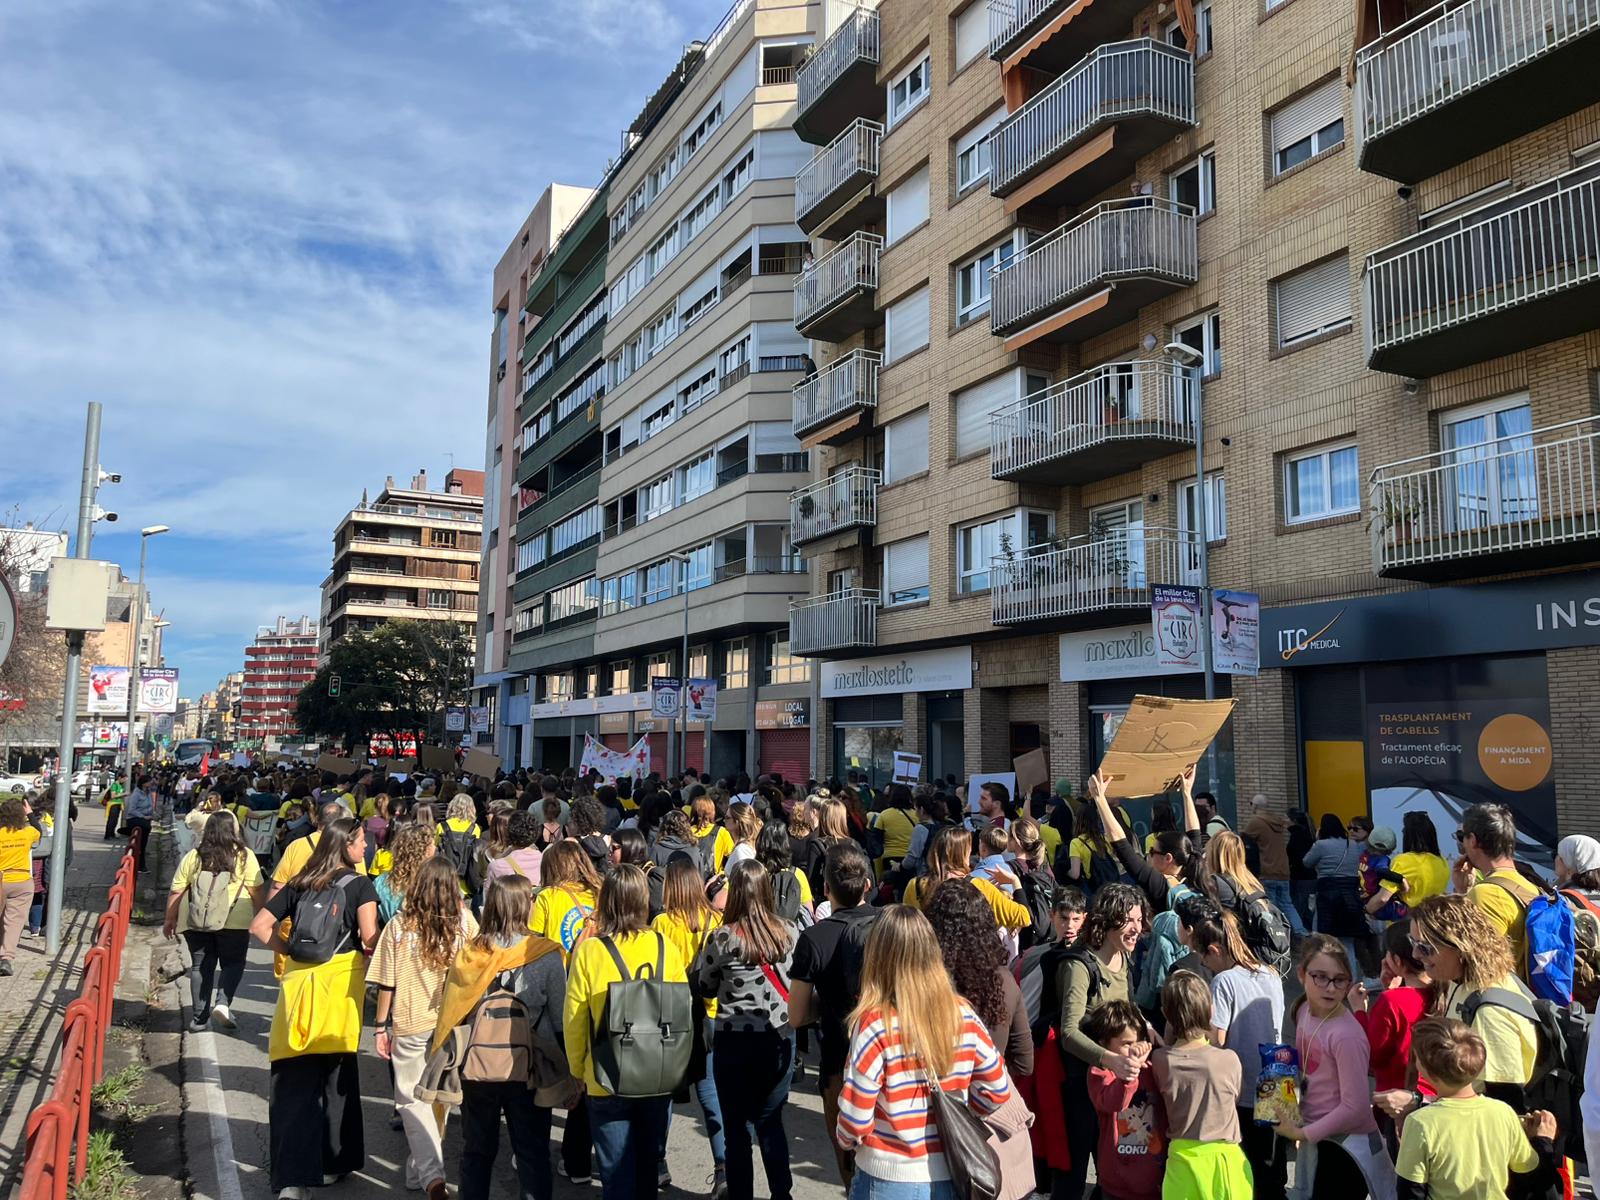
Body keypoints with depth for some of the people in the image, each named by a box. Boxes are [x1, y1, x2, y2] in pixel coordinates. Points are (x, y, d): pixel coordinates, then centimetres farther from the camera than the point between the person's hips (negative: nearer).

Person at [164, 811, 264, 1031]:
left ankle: (200, 1017, 16)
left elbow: (175, 892, 5)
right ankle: (223, 1003, -10)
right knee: (233, 964, 10)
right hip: (233, 922, -3)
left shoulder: (193, 857, 4)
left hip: (195, 923, 3)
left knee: (201, 966, 13)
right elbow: (257, 890, -3)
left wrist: (170, 920, 16)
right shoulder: (245, 856, -3)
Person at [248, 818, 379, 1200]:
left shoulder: (299, 884, 9)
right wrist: (370, 954, 6)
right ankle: (332, 1163, 26)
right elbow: (369, 938, -14)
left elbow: (260, 927, 9)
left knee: (294, 1080, 5)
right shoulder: (360, 884, -4)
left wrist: (292, 952, 13)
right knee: (336, 1074, 12)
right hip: (340, 981, -3)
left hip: (298, 980, 3)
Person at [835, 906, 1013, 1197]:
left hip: (890, 1181, -4)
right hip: (951, 1178, 4)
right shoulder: (963, 1015, -7)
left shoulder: (875, 1024, -20)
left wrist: (845, 1138, 3)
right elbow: (997, 1090, 2)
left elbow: (855, 1119, -18)